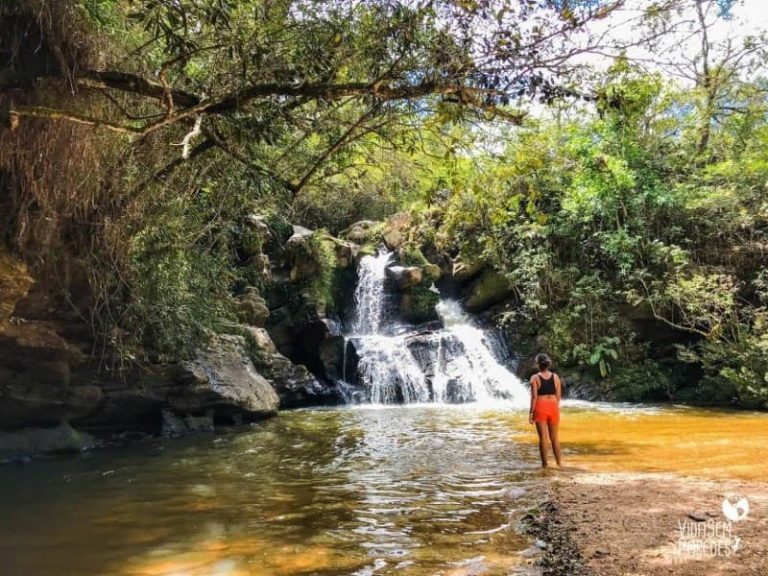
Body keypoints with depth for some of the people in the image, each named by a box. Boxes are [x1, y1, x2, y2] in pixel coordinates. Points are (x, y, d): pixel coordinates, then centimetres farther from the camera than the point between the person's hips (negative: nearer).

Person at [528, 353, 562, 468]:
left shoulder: (535, 378, -7)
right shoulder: (555, 377, 3)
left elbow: (534, 396, -11)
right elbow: (558, 396, 4)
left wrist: (531, 412, -6)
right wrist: (557, 410, 16)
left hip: (540, 408, -3)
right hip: (553, 407, 3)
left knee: (543, 437, 3)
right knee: (554, 437, 15)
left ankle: (544, 463, 7)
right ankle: (559, 462, 21)